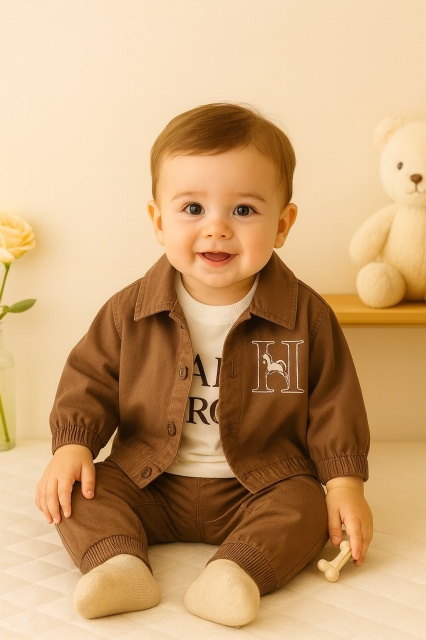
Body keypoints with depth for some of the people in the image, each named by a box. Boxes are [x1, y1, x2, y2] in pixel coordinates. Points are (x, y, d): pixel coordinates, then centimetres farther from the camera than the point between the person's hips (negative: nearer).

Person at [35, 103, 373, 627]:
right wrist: (72, 446, -13)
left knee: (303, 507, -26)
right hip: (149, 486, 2)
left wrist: (345, 484, -10)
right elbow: (89, 379, 2)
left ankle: (233, 573, -41)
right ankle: (119, 564, -34)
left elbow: (333, 402, -4)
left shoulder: (304, 315, -9)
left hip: (261, 486, -1)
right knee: (78, 495, -16)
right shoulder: (131, 312, -6)